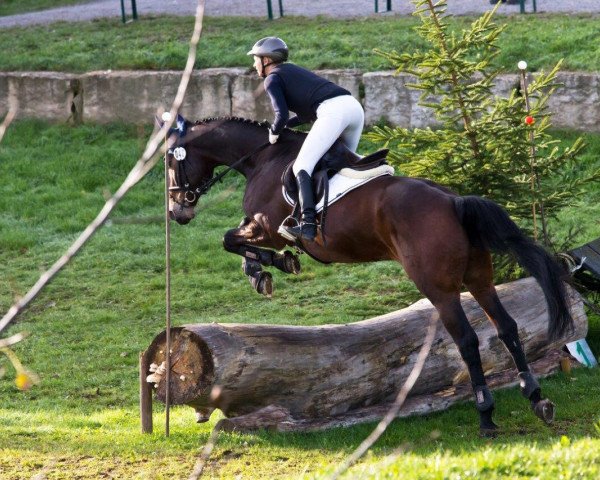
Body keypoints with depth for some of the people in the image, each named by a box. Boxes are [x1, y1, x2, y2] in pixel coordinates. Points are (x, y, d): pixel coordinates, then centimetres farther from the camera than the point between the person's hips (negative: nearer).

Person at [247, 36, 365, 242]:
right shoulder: (294, 71, 34)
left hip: (332, 111, -9)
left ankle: (307, 224, -27)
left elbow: (282, 115, -5)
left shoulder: (273, 79, 8)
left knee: (302, 166, -11)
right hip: (354, 105, 9)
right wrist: (282, 125, 30)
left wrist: (274, 132, 13)